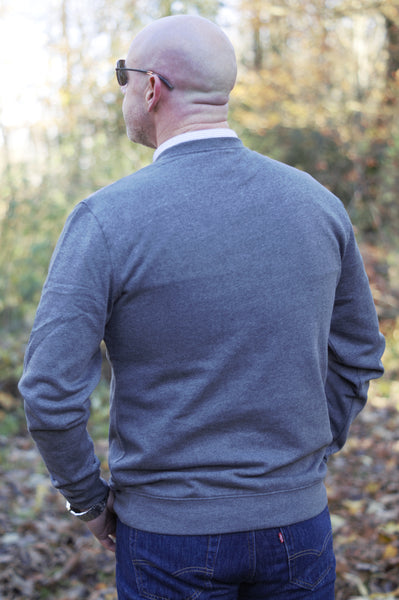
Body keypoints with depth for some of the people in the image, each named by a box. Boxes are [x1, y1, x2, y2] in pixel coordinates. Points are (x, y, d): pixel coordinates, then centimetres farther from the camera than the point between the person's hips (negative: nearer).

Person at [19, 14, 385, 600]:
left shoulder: (107, 217, -16)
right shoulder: (316, 201, -2)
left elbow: (51, 392, -17)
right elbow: (357, 355, 8)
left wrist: (90, 501, -1)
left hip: (170, 532, -3)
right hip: (297, 522, 3)